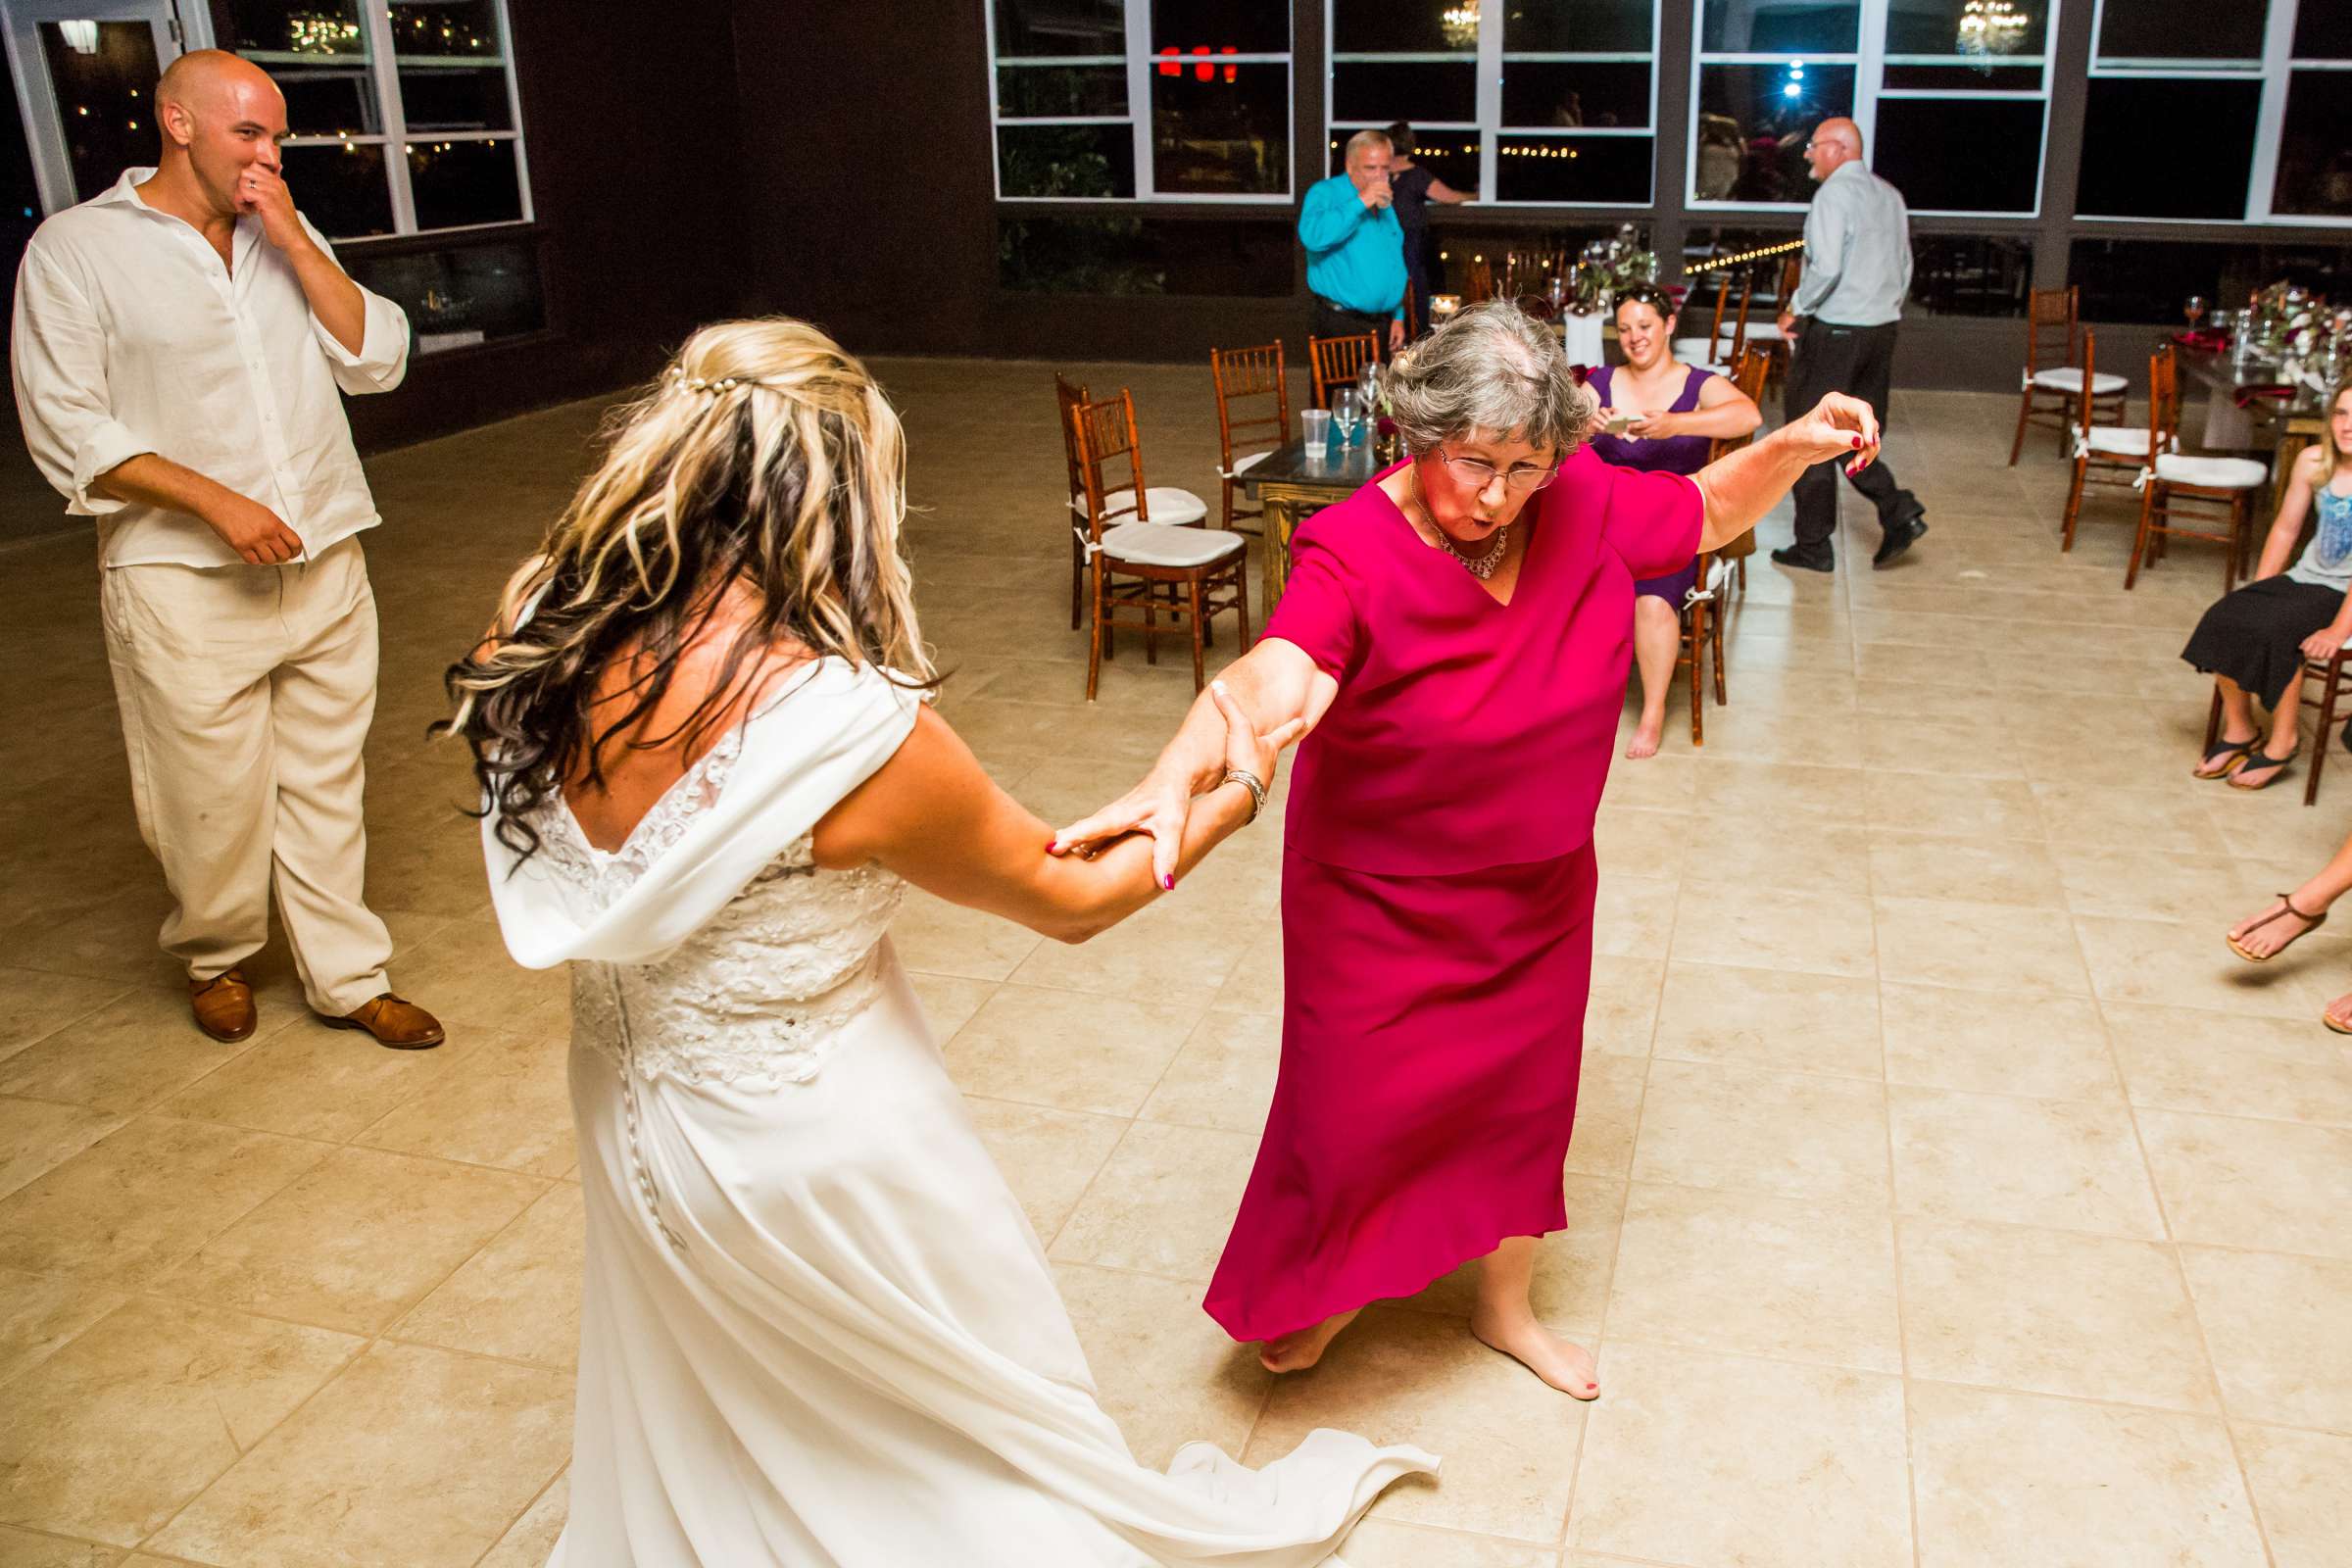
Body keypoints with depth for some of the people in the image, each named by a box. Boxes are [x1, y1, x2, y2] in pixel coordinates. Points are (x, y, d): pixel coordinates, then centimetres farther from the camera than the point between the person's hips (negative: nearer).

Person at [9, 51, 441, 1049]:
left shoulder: (288, 238, 12)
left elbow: (378, 361, 2)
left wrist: (292, 240, -6)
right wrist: (218, 502, -16)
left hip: (326, 565, 4)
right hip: (186, 583, -4)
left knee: (326, 782, 10)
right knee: (214, 798, 2)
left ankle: (346, 977, 22)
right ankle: (216, 958, 29)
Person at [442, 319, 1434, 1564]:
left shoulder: (540, 653, -16)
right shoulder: (851, 728, -33)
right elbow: (1069, 904, -16)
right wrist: (1234, 794, 1)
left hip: (627, 1119, 6)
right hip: (815, 1152, -5)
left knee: (698, 1452, 32)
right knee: (996, 1406, 23)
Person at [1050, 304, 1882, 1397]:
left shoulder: (1584, 507, -12)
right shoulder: (1356, 551, -28)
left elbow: (1708, 511, 8)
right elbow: (1271, 683, -46)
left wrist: (1794, 447, -11)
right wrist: (1178, 775, -66)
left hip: (1538, 895, 5)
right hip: (1380, 905, -5)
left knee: (1523, 1094, 21)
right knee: (1357, 1106, 8)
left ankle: (1504, 1305, 48)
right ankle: (1314, 1285, 43)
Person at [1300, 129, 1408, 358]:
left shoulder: (1385, 204, 17)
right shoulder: (1325, 193, -5)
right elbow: (1312, 237, -27)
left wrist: (1398, 316, 17)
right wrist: (1361, 203, -23)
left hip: (1384, 326, 7)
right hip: (1339, 326, -7)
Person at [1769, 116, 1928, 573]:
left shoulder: (1834, 193, -13)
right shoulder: (1890, 195, 12)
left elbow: (1826, 267, -22)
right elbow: (1904, 270, 16)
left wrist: (1795, 309, -8)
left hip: (1834, 332, -8)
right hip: (1882, 329, 8)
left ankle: (1813, 547, 8)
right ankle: (1898, 511, 1)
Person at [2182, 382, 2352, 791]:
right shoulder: (2313, 462, -1)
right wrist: (2256, 594, 3)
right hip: (2306, 577, 6)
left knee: (2273, 631, -28)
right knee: (2224, 618, -15)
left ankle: (2282, 742, -8)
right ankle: (2238, 730, 2)